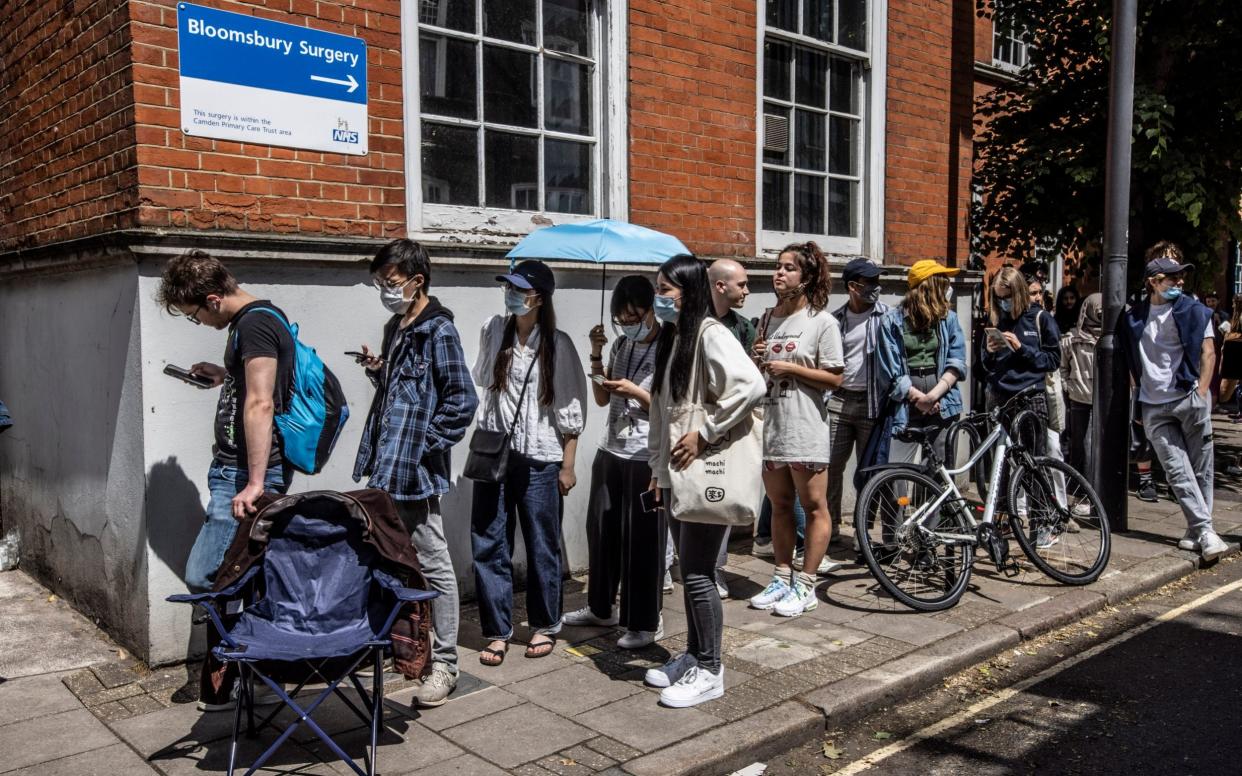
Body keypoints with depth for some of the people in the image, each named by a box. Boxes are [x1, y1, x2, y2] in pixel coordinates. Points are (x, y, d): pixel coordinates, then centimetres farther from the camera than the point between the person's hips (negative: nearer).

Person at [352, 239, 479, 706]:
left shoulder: (437, 330, -12)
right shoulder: (395, 327, 14)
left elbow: (462, 401, -16)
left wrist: (426, 446, -14)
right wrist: (377, 370, 4)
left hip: (416, 472, -9)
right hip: (387, 467, 9)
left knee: (433, 565, 0)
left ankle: (444, 663, 9)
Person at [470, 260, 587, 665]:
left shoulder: (557, 345, -5)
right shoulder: (493, 330, 5)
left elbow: (570, 410, -3)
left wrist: (568, 465, -4)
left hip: (539, 458, -3)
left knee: (542, 546, 8)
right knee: (488, 545, 3)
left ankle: (545, 625, 26)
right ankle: (497, 631, 16)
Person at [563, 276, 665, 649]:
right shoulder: (621, 344, 10)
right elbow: (602, 399, 13)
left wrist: (636, 392, -20)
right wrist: (596, 355, 2)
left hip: (647, 458, -7)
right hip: (610, 451, 7)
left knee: (642, 539, 1)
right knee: (601, 529, 14)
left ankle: (646, 622, 15)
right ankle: (600, 607, 32)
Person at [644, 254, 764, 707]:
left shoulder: (710, 334, -13)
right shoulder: (670, 338, 14)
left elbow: (751, 386, -29)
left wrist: (705, 434, -23)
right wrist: (658, 466, 15)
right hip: (675, 474, 9)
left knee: (698, 573, -2)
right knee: (689, 570, 16)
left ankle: (709, 671, 11)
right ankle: (693, 655, 28)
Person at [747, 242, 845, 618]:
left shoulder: (822, 322, -5)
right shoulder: (767, 319, 13)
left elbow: (834, 378, -9)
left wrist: (789, 368, -15)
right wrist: (756, 359, 0)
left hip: (805, 428, -6)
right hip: (769, 425, 6)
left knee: (814, 507, 1)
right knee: (780, 505, 14)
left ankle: (805, 586, 8)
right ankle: (782, 578, 23)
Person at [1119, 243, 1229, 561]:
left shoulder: (1193, 310, 4)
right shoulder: (1134, 317, 10)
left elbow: (1208, 351, -1)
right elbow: (1132, 362, 17)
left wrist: (1201, 392, -9)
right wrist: (1140, 393, 11)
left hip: (1189, 400, -2)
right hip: (1154, 408, 2)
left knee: (1199, 468, 1)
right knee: (1177, 471, -6)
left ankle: (1197, 530, 8)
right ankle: (1205, 531, -5)